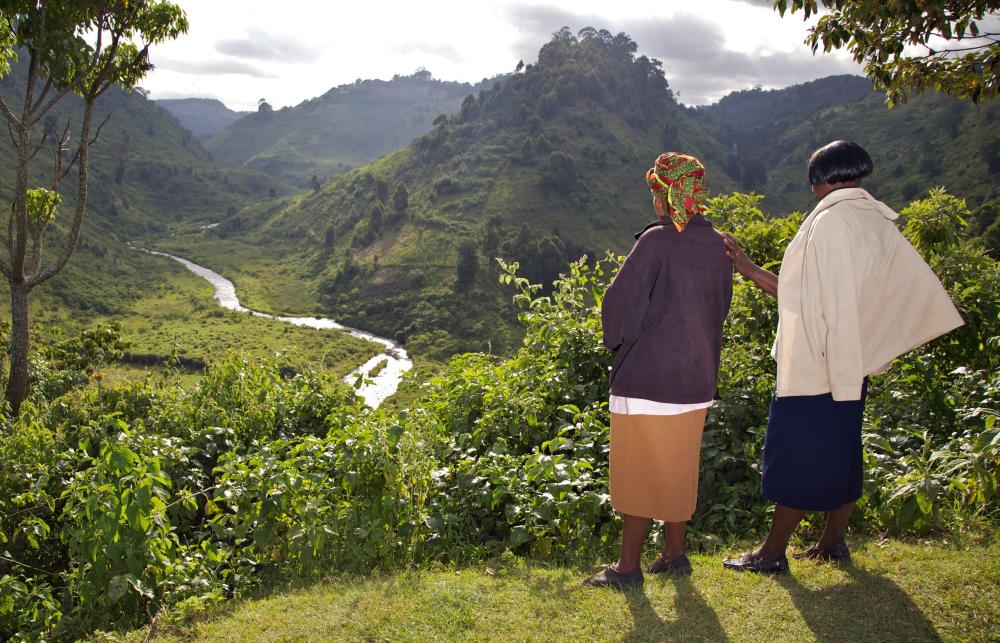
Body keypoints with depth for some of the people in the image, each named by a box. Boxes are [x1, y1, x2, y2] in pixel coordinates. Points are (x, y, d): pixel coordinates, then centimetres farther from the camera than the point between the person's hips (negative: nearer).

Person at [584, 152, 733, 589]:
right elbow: (720, 309, 12)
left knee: (639, 474, 3)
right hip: (697, 378, 7)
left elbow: (619, 303, -15)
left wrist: (618, 342, 4)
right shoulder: (717, 246, 3)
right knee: (678, 469, 18)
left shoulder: (656, 241, -17)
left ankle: (628, 566, 13)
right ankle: (674, 554, 28)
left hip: (647, 376, -7)